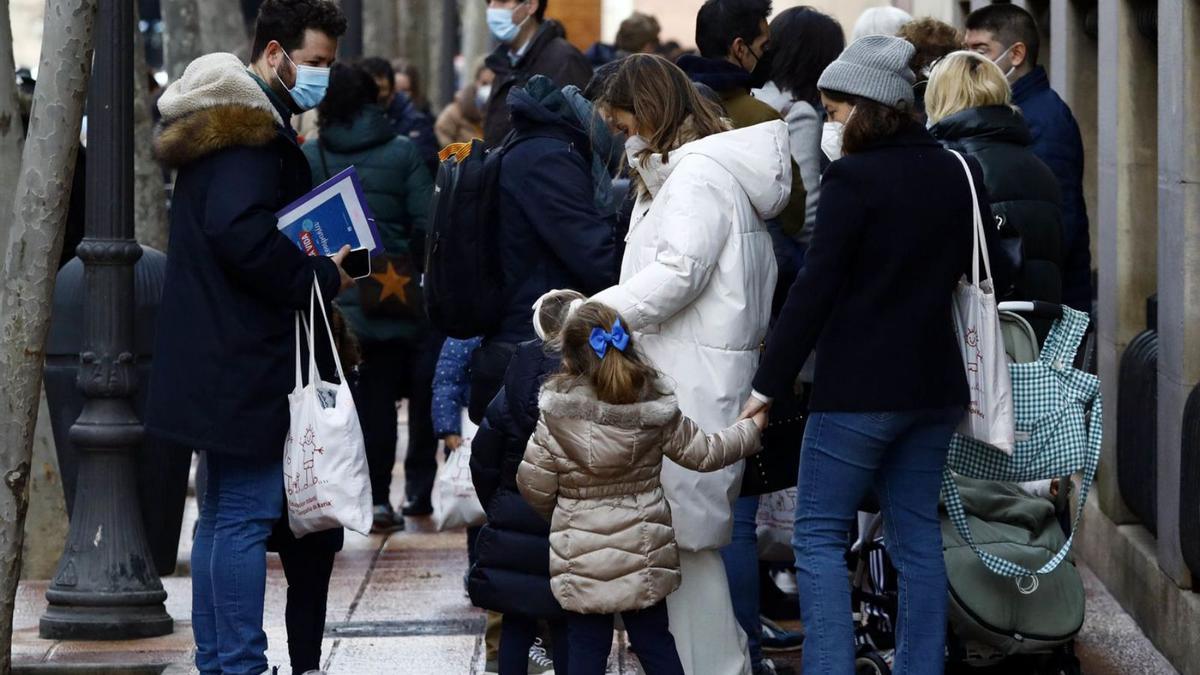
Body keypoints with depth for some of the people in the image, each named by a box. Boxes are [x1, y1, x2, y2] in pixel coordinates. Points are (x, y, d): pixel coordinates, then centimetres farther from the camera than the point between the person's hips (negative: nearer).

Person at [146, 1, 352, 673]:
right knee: (246, 514, -8)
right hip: (243, 364, -11)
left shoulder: (233, 119, 17)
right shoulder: (252, 127, -16)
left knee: (224, 511, 16)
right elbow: (240, 232, -28)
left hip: (220, 359, 11)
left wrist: (309, 264, 11)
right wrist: (321, 276, -16)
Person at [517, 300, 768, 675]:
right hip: (642, 554, 2)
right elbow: (704, 453, 4)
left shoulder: (557, 413, -14)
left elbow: (534, 485, -9)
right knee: (655, 642, 14)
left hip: (580, 558, -2)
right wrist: (752, 429, 21)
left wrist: (553, 512, 14)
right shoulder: (655, 410, -6)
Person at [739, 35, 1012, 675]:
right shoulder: (957, 174, 8)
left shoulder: (853, 177, -13)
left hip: (859, 387, -7)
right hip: (934, 384, 7)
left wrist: (768, 383, -11)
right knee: (917, 535, 12)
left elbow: (816, 288, -15)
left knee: (819, 537, 0)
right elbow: (990, 279, 15)